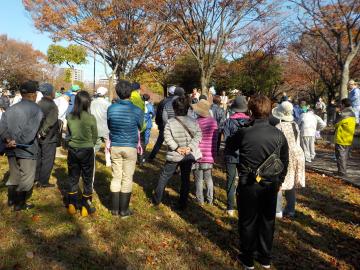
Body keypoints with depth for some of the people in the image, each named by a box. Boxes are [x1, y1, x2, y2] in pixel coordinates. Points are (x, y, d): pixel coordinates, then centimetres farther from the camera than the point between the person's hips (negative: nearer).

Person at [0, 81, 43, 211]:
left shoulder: (11, 108, 8)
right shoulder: (36, 109, -10)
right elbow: (30, 131, -22)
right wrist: (17, 142, -15)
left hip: (12, 150, 6)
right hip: (27, 149, -6)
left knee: (14, 175, 22)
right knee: (26, 178, 8)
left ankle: (11, 199, 34)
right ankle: (20, 204, 17)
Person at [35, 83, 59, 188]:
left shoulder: (39, 103, 5)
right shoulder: (52, 106, -19)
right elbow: (49, 123, -24)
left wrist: (39, 132, 12)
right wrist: (42, 132, -14)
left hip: (40, 137, 8)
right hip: (49, 138, -8)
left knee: (38, 158, 18)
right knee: (47, 160, 4)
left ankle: (35, 178, 29)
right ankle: (43, 182, 11)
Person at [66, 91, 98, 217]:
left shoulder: (70, 117, -5)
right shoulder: (91, 118, -14)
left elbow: (69, 132, 6)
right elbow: (95, 137, -2)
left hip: (72, 150, 3)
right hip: (87, 151, -3)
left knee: (73, 178, 16)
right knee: (88, 179, 10)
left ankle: (71, 205, 25)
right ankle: (86, 207, 17)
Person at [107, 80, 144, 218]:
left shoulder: (111, 108, -5)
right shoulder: (137, 110, -12)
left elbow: (109, 126, 9)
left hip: (115, 147, 3)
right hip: (130, 147, -3)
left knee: (116, 177, 13)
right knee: (127, 179, 6)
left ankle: (115, 208, 20)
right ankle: (124, 210, 13)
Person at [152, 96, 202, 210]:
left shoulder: (170, 122, -10)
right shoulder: (193, 122, -3)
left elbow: (167, 137, -15)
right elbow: (198, 136, -8)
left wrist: (176, 148, -12)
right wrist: (190, 147, -11)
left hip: (174, 155, -2)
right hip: (188, 155, 2)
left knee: (164, 177, 13)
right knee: (185, 179, 12)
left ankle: (156, 199, 23)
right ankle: (183, 204, 18)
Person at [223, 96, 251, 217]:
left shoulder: (228, 122, -12)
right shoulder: (250, 121, -9)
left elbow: (226, 139, -14)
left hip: (231, 155, -1)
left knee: (231, 181, 10)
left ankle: (230, 208, 12)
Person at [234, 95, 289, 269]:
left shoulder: (243, 133, -16)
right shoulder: (279, 135, -6)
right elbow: (284, 162, 5)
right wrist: (279, 181, 18)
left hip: (248, 185, -3)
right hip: (270, 185, 3)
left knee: (248, 222, 13)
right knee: (267, 221, 18)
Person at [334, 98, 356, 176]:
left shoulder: (343, 114, -19)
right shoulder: (352, 114, 11)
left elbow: (336, 124, -10)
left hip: (341, 139, -9)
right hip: (349, 140, 9)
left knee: (341, 155, -2)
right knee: (345, 155, 17)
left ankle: (342, 172, -1)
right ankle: (343, 171, 25)